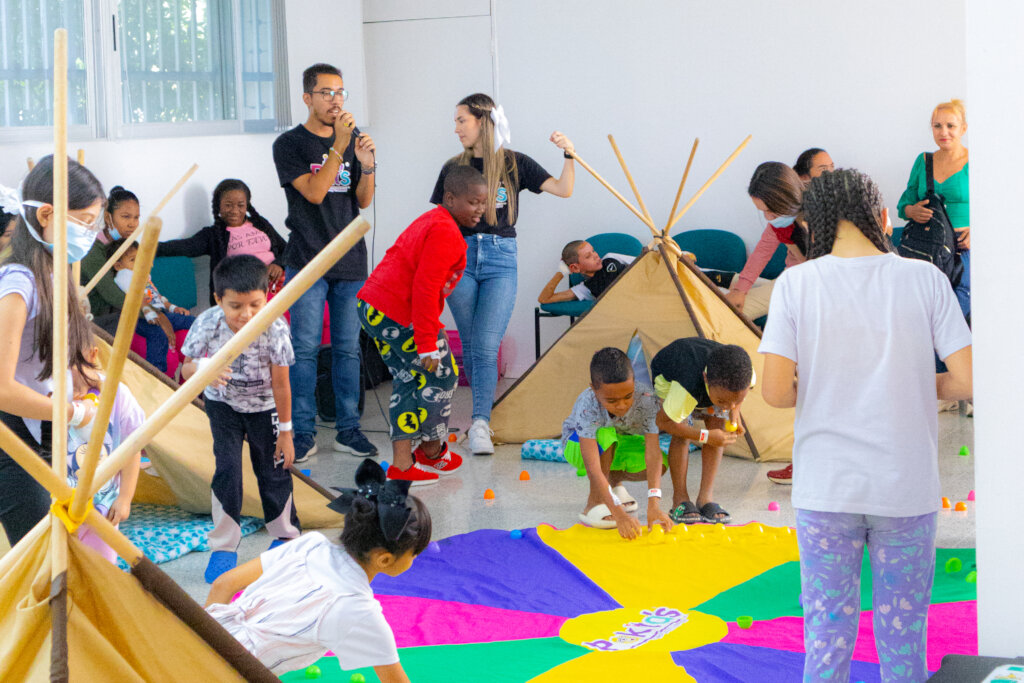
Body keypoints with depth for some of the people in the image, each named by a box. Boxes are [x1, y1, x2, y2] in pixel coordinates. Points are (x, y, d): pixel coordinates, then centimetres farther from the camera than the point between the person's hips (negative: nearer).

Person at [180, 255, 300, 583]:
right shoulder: (208, 323, -27)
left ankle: (286, 537, 34)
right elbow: (185, 369, -17)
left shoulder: (275, 328, -30)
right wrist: (199, 369, -42)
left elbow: (281, 383, -20)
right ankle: (223, 548, 6)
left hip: (263, 407, -1)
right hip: (223, 404, 1)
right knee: (227, 470, -9)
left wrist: (285, 430, -11)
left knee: (273, 472, 10)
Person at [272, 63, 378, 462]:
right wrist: (338, 148, -21)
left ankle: (348, 429, 11)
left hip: (351, 261, 4)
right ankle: (303, 433, 2)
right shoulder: (290, 144, -1)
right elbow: (314, 192, -14)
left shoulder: (352, 139, 13)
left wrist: (367, 166, -9)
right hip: (308, 261, -4)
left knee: (348, 348, 5)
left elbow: (363, 201, 10)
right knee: (305, 348, -4)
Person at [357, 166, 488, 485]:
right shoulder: (446, 233, -16)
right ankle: (432, 453, 22)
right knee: (441, 378, 6)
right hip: (400, 316, -10)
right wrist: (428, 345, -22)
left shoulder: (430, 221, 18)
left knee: (408, 381, 16)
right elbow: (425, 289, -23)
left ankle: (402, 464, 15)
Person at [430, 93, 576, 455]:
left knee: (486, 345, -13)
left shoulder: (514, 164, 3)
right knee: (470, 345, 4)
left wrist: (569, 155, -18)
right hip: (460, 258, 2)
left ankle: (480, 424, -17)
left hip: (500, 259, -2)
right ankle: (483, 414, 19)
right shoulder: (453, 168, 8)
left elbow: (563, 189, -3)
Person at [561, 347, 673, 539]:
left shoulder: (645, 399, -33)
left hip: (619, 444, 3)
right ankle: (595, 502, -21)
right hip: (578, 445, -3)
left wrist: (654, 504, -48)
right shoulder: (587, 406, -39)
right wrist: (619, 514, -54)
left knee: (660, 465, -25)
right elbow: (593, 468, -45)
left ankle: (613, 480, 6)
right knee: (604, 435, -38)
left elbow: (652, 452, -37)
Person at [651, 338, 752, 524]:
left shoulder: (746, 375, -33)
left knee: (718, 422, -13)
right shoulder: (687, 389, -49)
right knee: (681, 432, -21)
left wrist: (735, 413, -16)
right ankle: (680, 499, -9)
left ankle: (706, 497, -6)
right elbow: (663, 421, -35)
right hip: (668, 376, -4)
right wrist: (705, 437, -37)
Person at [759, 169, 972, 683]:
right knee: (904, 636, 10)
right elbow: (966, 381, -6)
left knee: (827, 629, 9)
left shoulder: (796, 284, -5)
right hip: (907, 486, 0)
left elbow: (775, 392, -9)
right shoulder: (925, 279, -3)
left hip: (825, 490, 0)